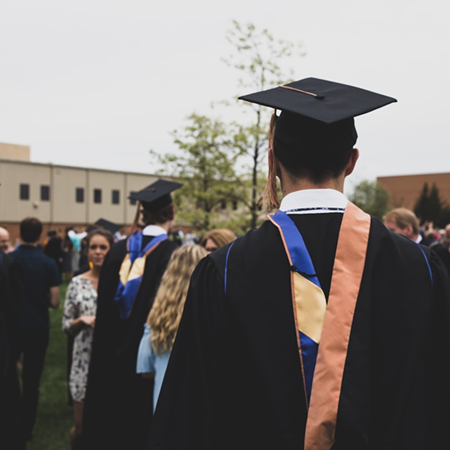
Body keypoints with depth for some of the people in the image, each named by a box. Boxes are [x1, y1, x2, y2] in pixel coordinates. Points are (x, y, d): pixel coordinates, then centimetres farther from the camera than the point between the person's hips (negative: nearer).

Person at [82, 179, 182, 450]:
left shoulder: (119, 250, 0)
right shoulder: (173, 253, -16)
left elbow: (104, 305, 6)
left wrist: (108, 347, 16)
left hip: (113, 355, 4)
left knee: (113, 414, 18)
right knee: (141, 423, 9)